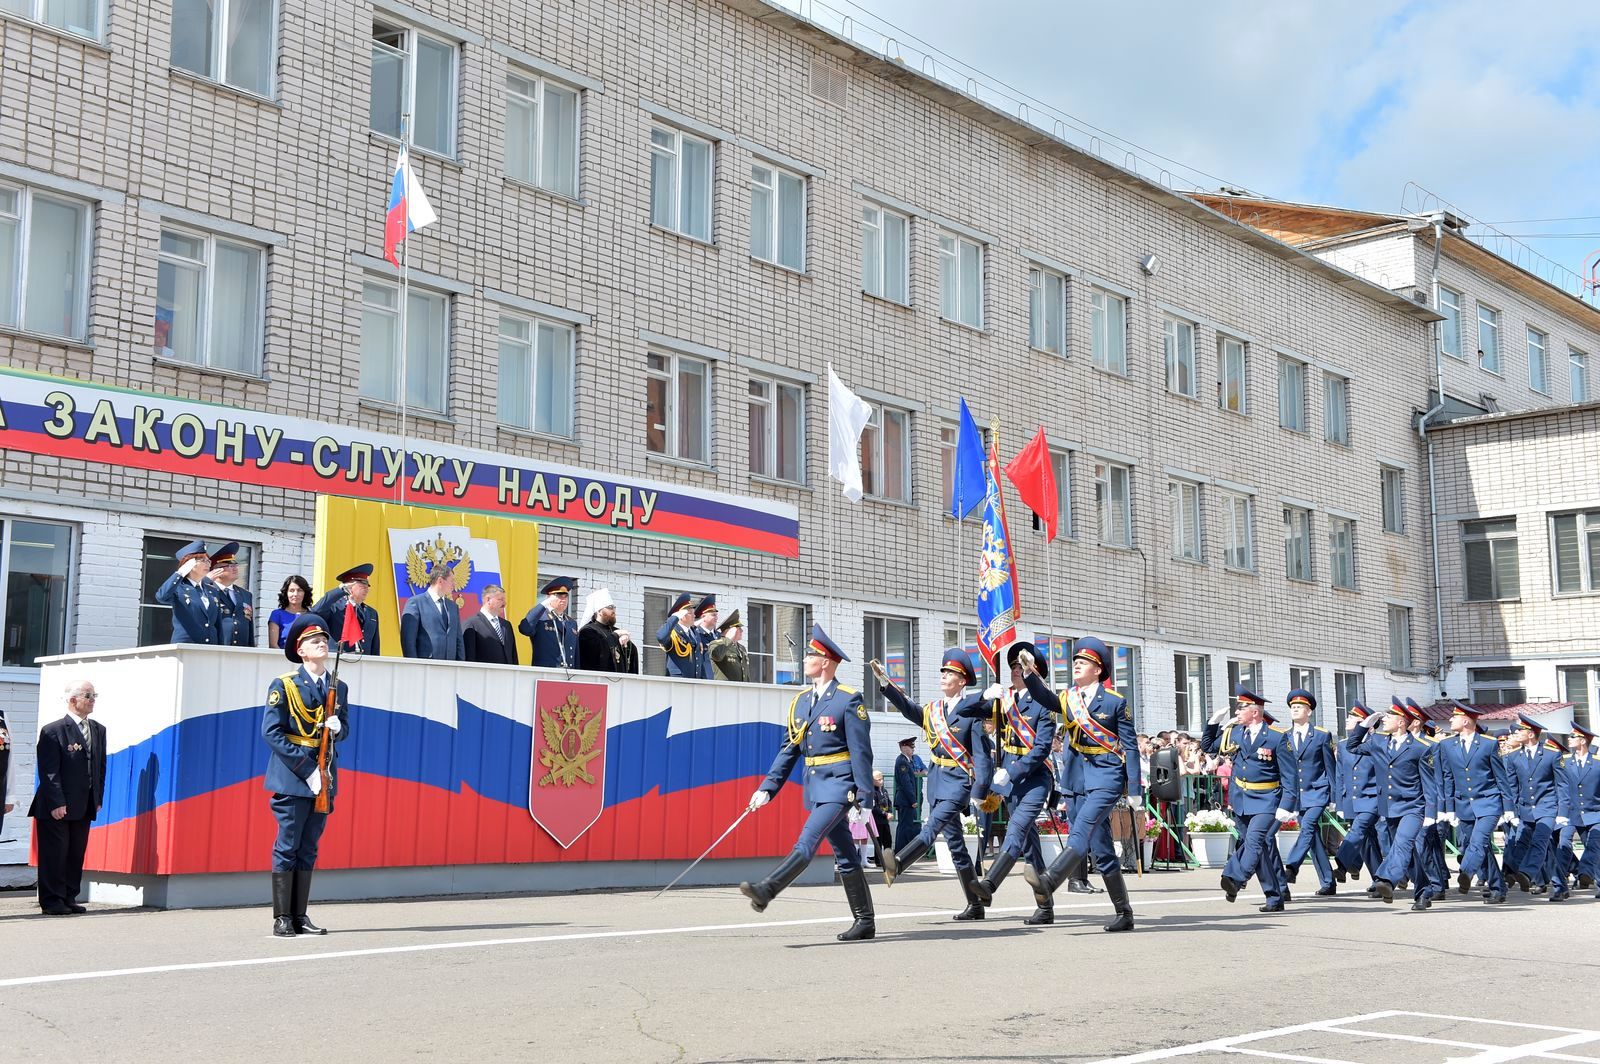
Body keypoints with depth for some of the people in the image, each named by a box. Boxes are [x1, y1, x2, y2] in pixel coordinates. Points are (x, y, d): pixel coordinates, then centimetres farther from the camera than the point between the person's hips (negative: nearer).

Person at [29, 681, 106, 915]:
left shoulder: (99, 730, 13)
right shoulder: (53, 731, -8)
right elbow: (49, 771, -13)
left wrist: (98, 798, 8)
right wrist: (57, 803, -18)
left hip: (84, 807, 6)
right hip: (56, 808, -6)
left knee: (76, 854, 9)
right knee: (55, 854, 0)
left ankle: (69, 898, 18)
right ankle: (52, 901, 6)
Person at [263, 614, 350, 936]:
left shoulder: (339, 687, 12)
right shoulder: (283, 685, -4)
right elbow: (271, 731, -10)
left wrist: (337, 728, -9)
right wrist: (306, 769, -16)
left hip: (324, 779, 5)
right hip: (292, 777, -5)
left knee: (308, 849, 9)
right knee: (287, 847, -1)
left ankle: (300, 916, 15)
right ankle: (282, 918, 5)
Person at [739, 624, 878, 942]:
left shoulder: (849, 700, -9)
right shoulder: (801, 701, 12)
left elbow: (861, 752, -12)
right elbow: (789, 749, 13)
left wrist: (862, 800, -16)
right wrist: (767, 788, 6)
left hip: (839, 784, -8)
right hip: (815, 785, 8)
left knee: (806, 842, -19)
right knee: (844, 856, 10)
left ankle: (765, 891, -31)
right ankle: (864, 921, 16)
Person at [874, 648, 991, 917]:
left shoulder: (972, 712, -4)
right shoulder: (932, 710, 13)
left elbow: (982, 756, -8)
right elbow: (906, 707, -4)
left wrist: (979, 793, -14)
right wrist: (884, 681, -17)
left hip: (960, 780, -7)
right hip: (939, 781, 7)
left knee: (933, 825, -27)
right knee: (954, 843, 8)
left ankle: (897, 864, -48)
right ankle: (975, 905, 14)